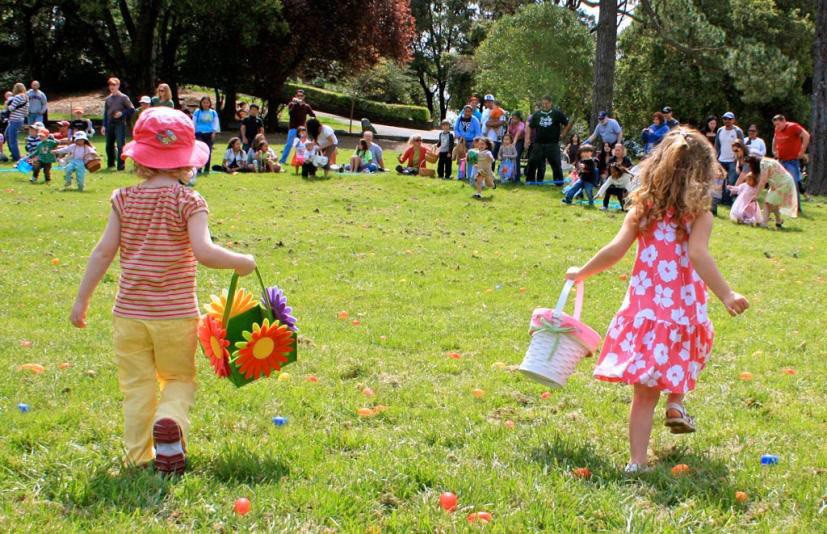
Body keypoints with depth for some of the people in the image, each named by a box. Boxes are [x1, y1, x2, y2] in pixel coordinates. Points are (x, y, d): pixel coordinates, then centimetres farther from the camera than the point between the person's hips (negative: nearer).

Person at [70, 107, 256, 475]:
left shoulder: (125, 199, 0)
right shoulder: (189, 202, -8)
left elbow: (103, 252, -1)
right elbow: (203, 252, -21)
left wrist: (82, 299, 7)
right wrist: (241, 262, -4)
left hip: (129, 312, 2)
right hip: (176, 313, -2)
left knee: (136, 385, 10)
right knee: (179, 378, 14)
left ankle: (138, 456, 9)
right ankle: (170, 419, -16)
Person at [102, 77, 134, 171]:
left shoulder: (123, 97, -1)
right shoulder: (108, 99, 13)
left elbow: (132, 109, -2)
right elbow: (105, 113, 17)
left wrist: (122, 113, -15)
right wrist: (104, 126, 12)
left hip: (120, 124, -5)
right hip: (110, 124, 5)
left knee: (120, 145, -10)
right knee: (109, 145, 10)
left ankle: (120, 166, -9)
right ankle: (110, 163, 25)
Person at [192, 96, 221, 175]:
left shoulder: (213, 113, 10)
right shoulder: (197, 112, 5)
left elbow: (216, 123, 10)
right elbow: (193, 123, 8)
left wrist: (214, 132, -3)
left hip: (209, 134, 2)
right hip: (199, 133, -2)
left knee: (208, 151, 2)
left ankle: (206, 169, 11)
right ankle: (198, 169, -14)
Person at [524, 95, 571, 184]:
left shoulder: (557, 114, 2)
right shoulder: (536, 115, 10)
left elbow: (568, 124, 7)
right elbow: (530, 127, 15)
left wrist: (562, 135, 1)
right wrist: (527, 139, 3)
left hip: (553, 144, -3)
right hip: (538, 144, 3)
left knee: (556, 164, -4)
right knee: (532, 163, -1)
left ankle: (559, 182, 4)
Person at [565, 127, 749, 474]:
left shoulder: (643, 208, 4)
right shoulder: (699, 215, -5)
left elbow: (615, 251, -2)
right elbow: (698, 254, -22)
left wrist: (580, 274, 11)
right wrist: (726, 295, -29)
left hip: (644, 308, 2)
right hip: (684, 311, -2)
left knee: (644, 394, 6)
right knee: (686, 353, 35)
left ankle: (637, 461, 2)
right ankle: (675, 404, 21)